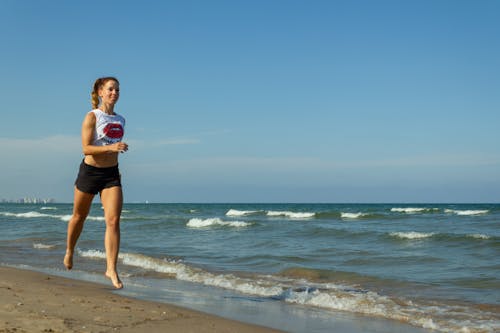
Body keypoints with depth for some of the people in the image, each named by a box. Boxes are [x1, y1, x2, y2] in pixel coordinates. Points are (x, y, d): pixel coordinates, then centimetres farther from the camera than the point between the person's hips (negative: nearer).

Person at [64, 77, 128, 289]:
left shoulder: (120, 120, 8)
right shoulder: (92, 117, -9)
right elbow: (86, 148, -17)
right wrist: (110, 147, -29)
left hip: (111, 174, 4)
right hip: (90, 171, -3)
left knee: (113, 220, -12)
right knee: (79, 217, 14)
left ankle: (111, 269, -11)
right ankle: (69, 252, 41)